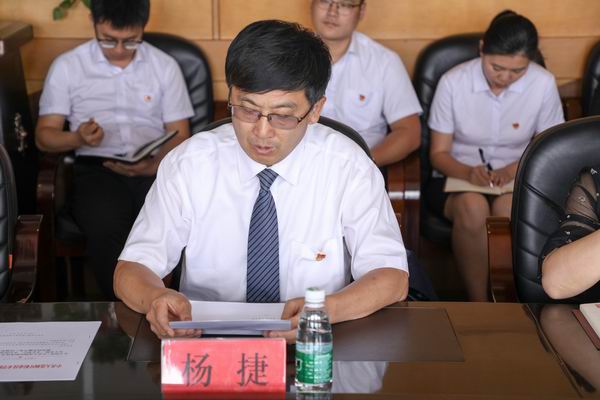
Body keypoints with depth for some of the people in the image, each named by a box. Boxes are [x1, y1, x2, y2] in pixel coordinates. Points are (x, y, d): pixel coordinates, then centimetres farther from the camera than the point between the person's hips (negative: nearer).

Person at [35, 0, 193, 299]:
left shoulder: (165, 66, 12)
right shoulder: (67, 66, 8)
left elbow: (180, 135, 9)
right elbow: (44, 136, 9)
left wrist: (153, 166, -14)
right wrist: (78, 138, -15)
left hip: (155, 169, 1)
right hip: (96, 168, -1)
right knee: (106, 230, -35)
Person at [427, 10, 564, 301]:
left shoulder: (543, 84, -8)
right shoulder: (453, 82, -10)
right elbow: (439, 153, -3)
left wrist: (513, 169, -17)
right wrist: (467, 172, -25)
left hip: (516, 180, 1)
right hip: (457, 178, 0)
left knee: (508, 207, -36)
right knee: (473, 206, -36)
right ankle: (479, 306, -23)